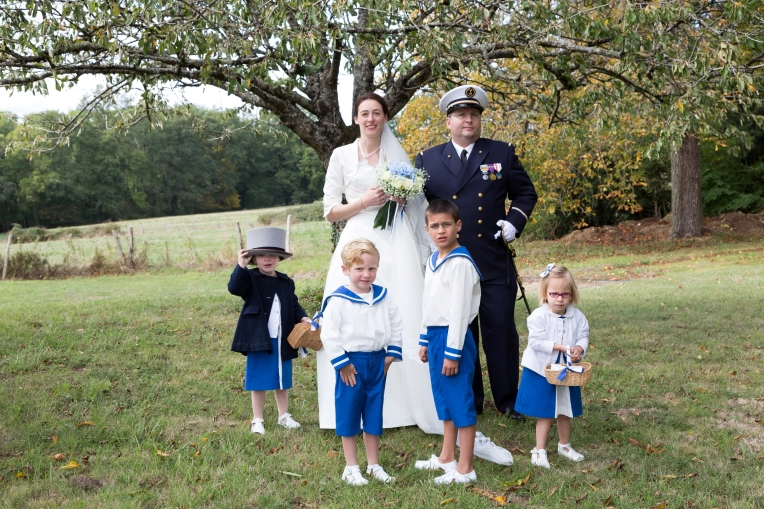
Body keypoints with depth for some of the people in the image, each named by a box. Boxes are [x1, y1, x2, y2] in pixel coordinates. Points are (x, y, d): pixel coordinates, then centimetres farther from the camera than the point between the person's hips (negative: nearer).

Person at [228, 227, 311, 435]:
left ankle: (284, 415, 31)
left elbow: (293, 305, 13)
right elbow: (234, 287, -25)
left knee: (282, 381, 16)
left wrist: (302, 317, -6)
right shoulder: (250, 278, -7)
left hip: (282, 340, 5)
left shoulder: (286, 282, 7)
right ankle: (257, 420, 18)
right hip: (259, 340, -4)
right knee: (259, 382, 6)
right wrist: (241, 265, -37)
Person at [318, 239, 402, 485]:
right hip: (351, 363, -4)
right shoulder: (338, 300, -14)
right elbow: (329, 334, -14)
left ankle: (374, 465, 27)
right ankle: (351, 467, 19)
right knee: (348, 414, 6)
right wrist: (342, 363, -13)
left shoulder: (383, 297, 1)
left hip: (377, 362, 4)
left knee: (374, 414, 14)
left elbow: (397, 324, 10)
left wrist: (392, 353, 4)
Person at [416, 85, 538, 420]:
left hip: (494, 264, 0)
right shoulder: (428, 159, 8)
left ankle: (508, 400, 17)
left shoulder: (502, 153, 7)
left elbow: (526, 192, 13)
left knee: (501, 330, 3)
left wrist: (515, 220, -3)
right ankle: (468, 401, 21)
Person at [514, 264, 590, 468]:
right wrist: (560, 347, -27)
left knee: (565, 411, 18)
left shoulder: (577, 316, -4)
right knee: (545, 413, 2)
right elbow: (535, 341, -22)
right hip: (542, 371, -4)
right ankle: (539, 450, 13)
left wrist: (579, 349, -26)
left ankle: (564, 445, 37)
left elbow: (583, 337, -3)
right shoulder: (538, 316, -17)